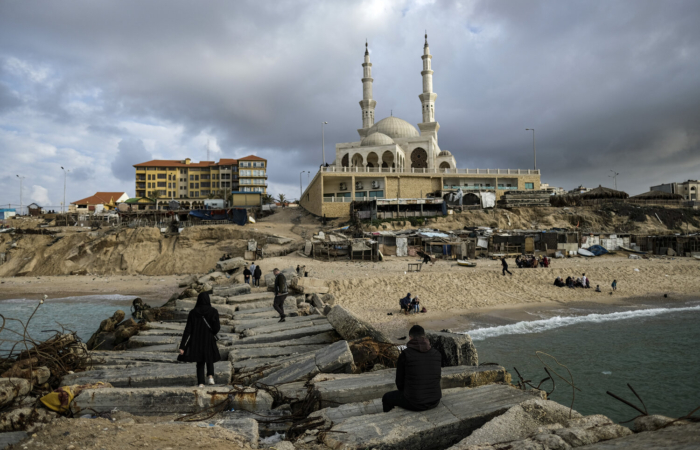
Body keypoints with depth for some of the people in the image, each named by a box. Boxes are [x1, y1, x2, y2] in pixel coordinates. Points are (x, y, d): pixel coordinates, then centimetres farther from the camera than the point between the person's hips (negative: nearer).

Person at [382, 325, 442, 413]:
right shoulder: (437, 354, -2)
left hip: (414, 402, -4)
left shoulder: (404, 355, -14)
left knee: (387, 398, 26)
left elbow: (399, 382, -5)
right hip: (434, 400, 4)